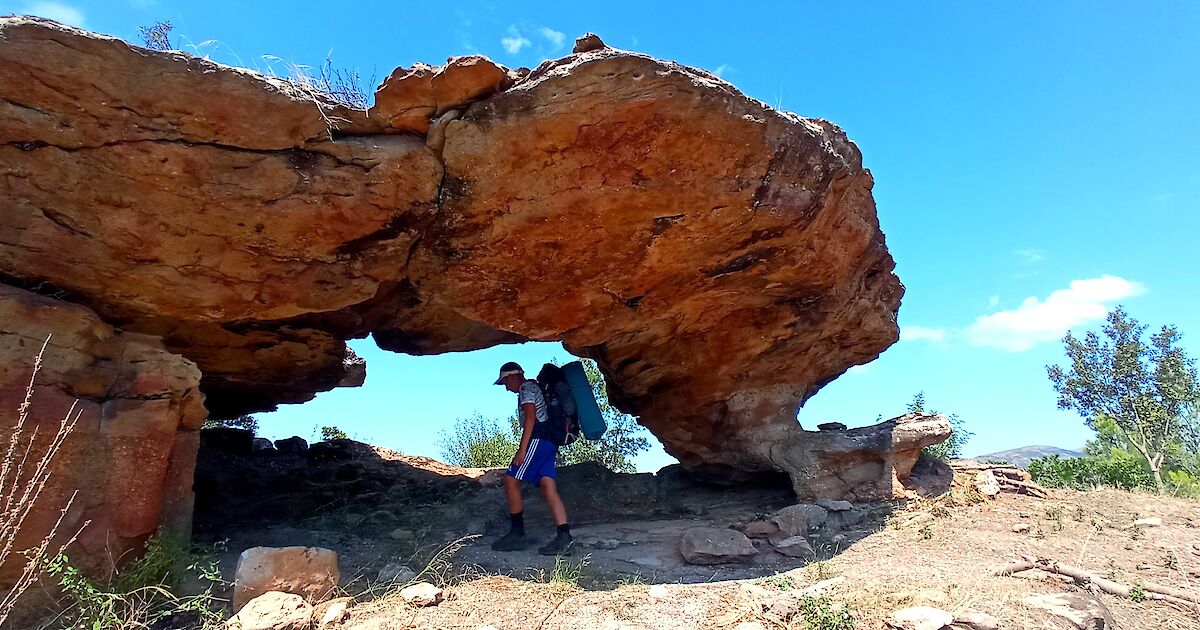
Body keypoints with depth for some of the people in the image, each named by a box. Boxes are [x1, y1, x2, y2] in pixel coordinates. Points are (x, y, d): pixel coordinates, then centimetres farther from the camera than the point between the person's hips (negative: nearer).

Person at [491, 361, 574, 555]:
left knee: (511, 480, -6)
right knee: (549, 489, -2)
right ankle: (564, 538, -13)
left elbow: (531, 417, -13)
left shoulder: (526, 387, 0)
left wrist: (522, 449, -19)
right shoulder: (535, 388, 29)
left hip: (537, 439, -10)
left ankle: (517, 534, -4)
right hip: (549, 442, 10)